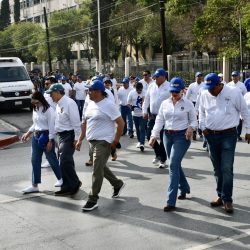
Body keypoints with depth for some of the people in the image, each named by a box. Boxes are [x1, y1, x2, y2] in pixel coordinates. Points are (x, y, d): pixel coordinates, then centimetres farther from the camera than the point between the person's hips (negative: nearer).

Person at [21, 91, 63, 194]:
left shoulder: (49, 110, -15)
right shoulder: (35, 109, 9)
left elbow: (51, 126, -15)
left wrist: (50, 141, -17)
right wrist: (28, 134, 14)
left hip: (46, 136, -7)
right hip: (36, 136, 7)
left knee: (51, 158, 6)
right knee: (35, 160, 6)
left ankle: (60, 178, 28)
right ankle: (34, 185, 11)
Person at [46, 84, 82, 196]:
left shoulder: (69, 103, -16)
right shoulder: (59, 104, 13)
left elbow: (76, 122, -18)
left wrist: (76, 138, -19)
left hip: (69, 136, -9)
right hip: (61, 136, 10)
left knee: (65, 161, -12)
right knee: (64, 162, 12)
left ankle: (75, 183, 3)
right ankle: (67, 187, 21)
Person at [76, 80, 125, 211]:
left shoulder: (108, 105, -14)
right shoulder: (91, 104, 10)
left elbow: (121, 123, -14)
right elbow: (85, 123, 17)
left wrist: (116, 141, -13)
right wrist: (80, 140, 13)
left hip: (103, 142, -9)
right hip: (92, 141, 9)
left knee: (97, 170, -8)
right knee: (101, 167, 19)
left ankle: (93, 199, 0)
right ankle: (117, 184, 40)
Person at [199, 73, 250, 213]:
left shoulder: (234, 94, -11)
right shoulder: (205, 95, 1)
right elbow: (202, 112, 16)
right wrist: (203, 127, 6)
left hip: (228, 135, -4)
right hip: (211, 135, 5)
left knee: (227, 168, -9)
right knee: (217, 168, 12)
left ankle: (227, 199, -1)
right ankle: (221, 196, 24)